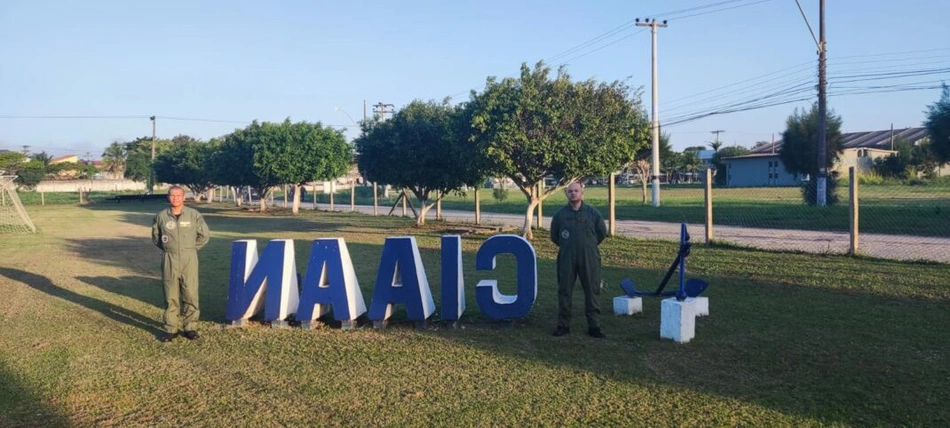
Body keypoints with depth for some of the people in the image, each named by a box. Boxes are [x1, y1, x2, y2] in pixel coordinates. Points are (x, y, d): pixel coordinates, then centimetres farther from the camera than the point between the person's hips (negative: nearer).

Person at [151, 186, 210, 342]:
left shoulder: (194, 215, -2)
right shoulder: (161, 216, 1)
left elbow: (205, 235, 9)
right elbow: (155, 236, 17)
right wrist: (167, 248, 13)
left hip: (189, 259, -1)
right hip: (169, 260, 1)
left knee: (190, 294, 0)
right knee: (170, 296, 5)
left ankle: (189, 327, 10)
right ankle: (171, 329, 13)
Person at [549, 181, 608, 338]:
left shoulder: (593, 213, 1)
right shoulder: (560, 214, 2)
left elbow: (602, 232, 12)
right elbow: (554, 235, 14)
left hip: (589, 259, 0)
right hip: (566, 259, 1)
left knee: (591, 291, 3)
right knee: (564, 291, 3)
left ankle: (593, 326, 11)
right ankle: (563, 325, 13)